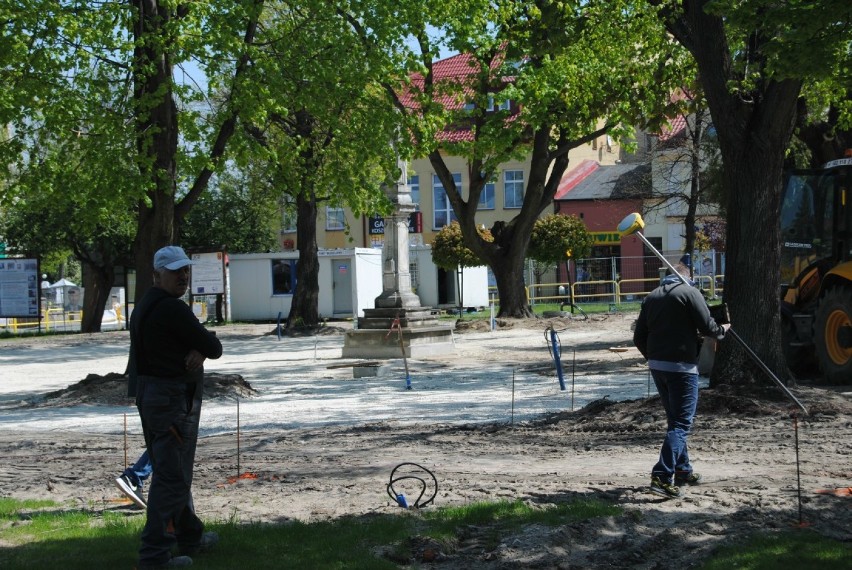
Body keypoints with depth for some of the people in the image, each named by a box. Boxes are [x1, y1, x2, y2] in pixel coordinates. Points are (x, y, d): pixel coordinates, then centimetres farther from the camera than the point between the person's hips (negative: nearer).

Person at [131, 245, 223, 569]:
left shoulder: (145, 307, 14)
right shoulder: (172, 309, -18)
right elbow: (214, 348, -13)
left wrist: (198, 352, -7)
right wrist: (204, 349, 8)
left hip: (149, 394, 11)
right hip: (173, 398, -11)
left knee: (173, 472, 20)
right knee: (172, 477, -6)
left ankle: (190, 537, 34)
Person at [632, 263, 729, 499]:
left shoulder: (652, 296, 12)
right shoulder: (689, 293, -7)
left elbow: (639, 336, 12)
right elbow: (707, 327, -11)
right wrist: (722, 330, 10)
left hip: (657, 366, 7)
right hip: (682, 366, -7)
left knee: (675, 420, 20)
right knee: (681, 423, -6)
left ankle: (682, 470, 28)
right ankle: (662, 476, -17)